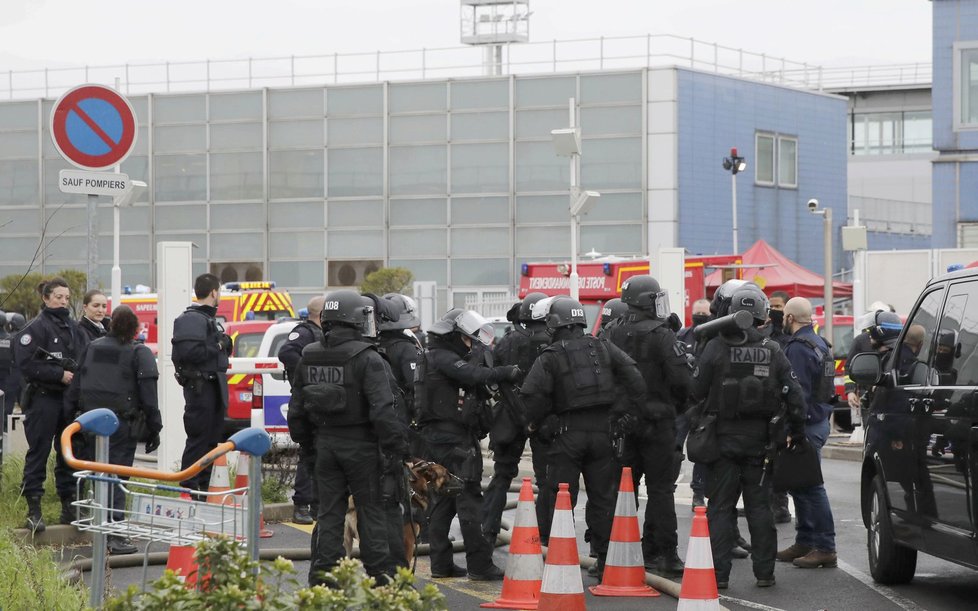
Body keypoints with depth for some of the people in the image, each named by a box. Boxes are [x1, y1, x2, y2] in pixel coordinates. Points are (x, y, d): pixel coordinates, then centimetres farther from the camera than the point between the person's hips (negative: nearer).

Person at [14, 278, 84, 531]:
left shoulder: (73, 327, 13)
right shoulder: (36, 328, -7)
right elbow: (26, 364, -15)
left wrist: (77, 373, 0)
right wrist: (60, 374, -17)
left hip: (70, 398, 7)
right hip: (44, 398, -6)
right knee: (38, 453, -4)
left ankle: (69, 505, 18)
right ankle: (33, 510, -2)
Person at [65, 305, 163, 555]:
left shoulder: (92, 348, 10)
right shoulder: (140, 353, -4)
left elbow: (75, 385, 12)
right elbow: (148, 395, -7)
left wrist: (70, 416, 16)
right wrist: (154, 429, -2)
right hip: (121, 424, -5)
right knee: (117, 478, -5)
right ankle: (115, 536, -10)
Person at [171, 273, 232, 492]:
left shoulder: (209, 319, 21)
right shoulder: (191, 319, -13)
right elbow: (190, 352, -26)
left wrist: (224, 346, 4)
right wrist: (217, 347, -16)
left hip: (213, 386, 10)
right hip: (200, 386, -10)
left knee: (212, 440, 14)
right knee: (199, 439, -9)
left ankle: (203, 487, 21)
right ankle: (189, 488, -5)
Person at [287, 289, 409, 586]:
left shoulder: (308, 357, 7)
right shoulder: (367, 359, -14)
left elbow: (297, 408, 13)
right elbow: (382, 409, -19)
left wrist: (304, 441, 23)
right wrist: (395, 450, -15)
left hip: (325, 442, 5)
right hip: (360, 444, -5)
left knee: (329, 510, 10)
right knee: (371, 509, 4)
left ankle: (323, 572, 9)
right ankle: (380, 572, 6)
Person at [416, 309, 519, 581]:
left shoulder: (448, 357, 20)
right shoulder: (441, 358, -13)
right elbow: (473, 375, -27)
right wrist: (507, 372, -23)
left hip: (438, 438, 11)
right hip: (453, 439, -11)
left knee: (444, 501, 12)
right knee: (469, 499, -9)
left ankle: (441, 564, 15)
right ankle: (479, 564, -9)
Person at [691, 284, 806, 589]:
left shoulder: (715, 348, -8)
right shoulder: (772, 350, 0)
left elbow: (696, 392, -8)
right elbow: (793, 395, 0)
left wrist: (699, 426, 8)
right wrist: (797, 431, 9)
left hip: (724, 438, -2)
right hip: (760, 439, 2)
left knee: (721, 507, 2)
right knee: (759, 506, 9)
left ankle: (718, 573, -2)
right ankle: (764, 572, 10)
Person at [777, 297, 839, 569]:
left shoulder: (799, 347, -15)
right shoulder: (819, 344, 18)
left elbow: (799, 392, -22)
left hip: (807, 424, -11)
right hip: (819, 420, 11)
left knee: (810, 487, -9)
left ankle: (825, 548, -8)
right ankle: (804, 542, 23)